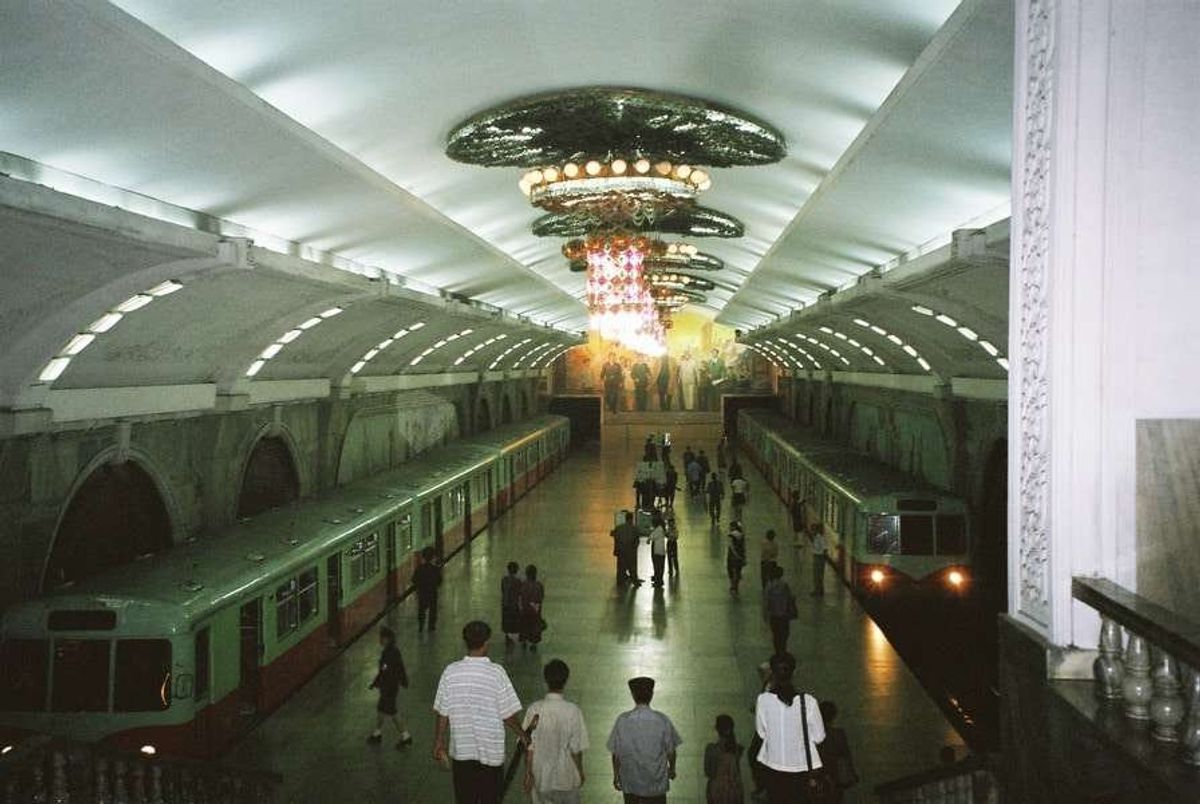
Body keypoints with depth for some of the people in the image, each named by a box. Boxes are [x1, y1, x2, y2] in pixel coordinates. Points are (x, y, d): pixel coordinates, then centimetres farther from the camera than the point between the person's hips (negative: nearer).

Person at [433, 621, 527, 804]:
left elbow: (442, 714, -3)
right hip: (491, 751, -2)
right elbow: (508, 715, -10)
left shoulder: (451, 671, -8)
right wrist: (522, 734, 7)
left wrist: (439, 744, 10)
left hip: (461, 750, 2)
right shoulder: (496, 672, -14)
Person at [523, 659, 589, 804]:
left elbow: (529, 746, -8)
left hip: (540, 778, 1)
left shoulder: (534, 709, -11)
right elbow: (576, 748, -8)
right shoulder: (573, 711, -15)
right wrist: (580, 772, 6)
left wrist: (528, 773, 1)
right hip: (566, 777, -1)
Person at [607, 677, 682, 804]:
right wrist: (672, 769, 19)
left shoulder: (622, 720, -9)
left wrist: (616, 775, 13)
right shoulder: (662, 720, -10)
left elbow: (615, 752, -3)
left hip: (630, 784, 1)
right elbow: (670, 751, -1)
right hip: (656, 784, -1)